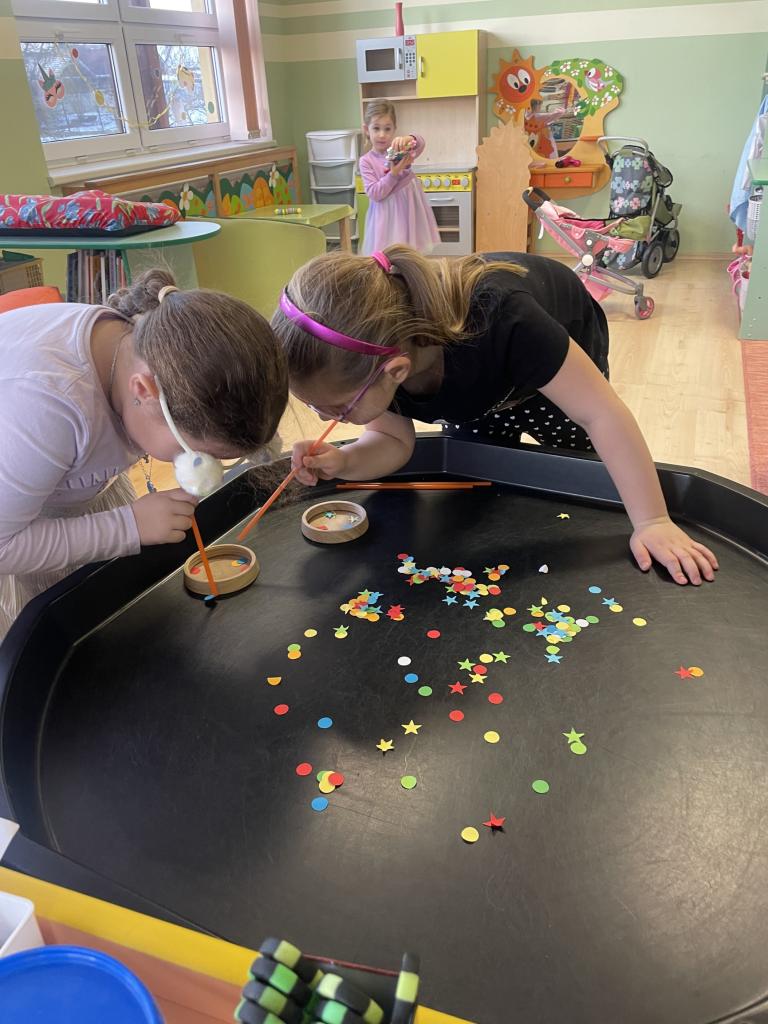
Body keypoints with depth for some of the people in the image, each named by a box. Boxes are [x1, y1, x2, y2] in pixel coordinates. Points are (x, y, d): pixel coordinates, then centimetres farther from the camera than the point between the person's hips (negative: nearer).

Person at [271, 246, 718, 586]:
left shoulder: (497, 319, -50)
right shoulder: (364, 358, -32)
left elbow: (604, 413, -42)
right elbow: (394, 441, -17)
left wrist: (652, 522, -40)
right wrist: (344, 462, -40)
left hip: (562, 368, -3)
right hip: (478, 388, 4)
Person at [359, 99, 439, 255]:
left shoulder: (400, 149, 3)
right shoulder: (366, 161, -3)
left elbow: (420, 144, -20)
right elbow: (375, 194, -11)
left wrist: (409, 139, -43)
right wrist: (393, 174, -22)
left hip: (410, 213, 2)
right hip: (388, 218, -2)